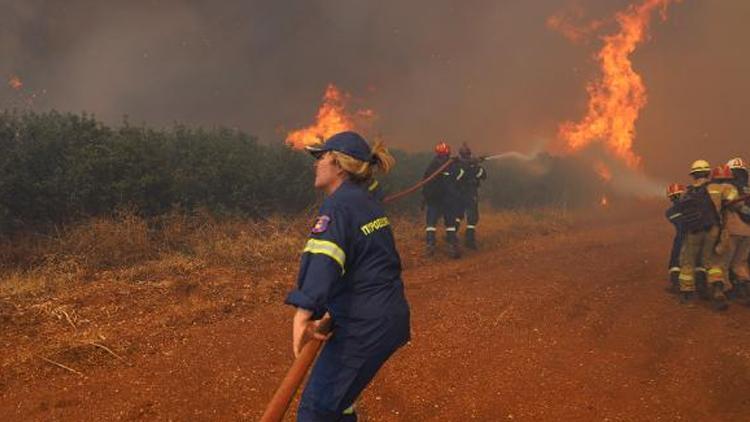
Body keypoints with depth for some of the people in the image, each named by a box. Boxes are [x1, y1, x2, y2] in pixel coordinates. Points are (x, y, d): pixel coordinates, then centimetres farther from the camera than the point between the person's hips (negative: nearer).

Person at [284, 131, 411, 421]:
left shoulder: (338, 205, -14)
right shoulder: (369, 203, 15)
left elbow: (322, 258, -32)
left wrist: (304, 312, -44)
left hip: (365, 326, -10)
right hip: (392, 318, 10)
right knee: (337, 398, 25)